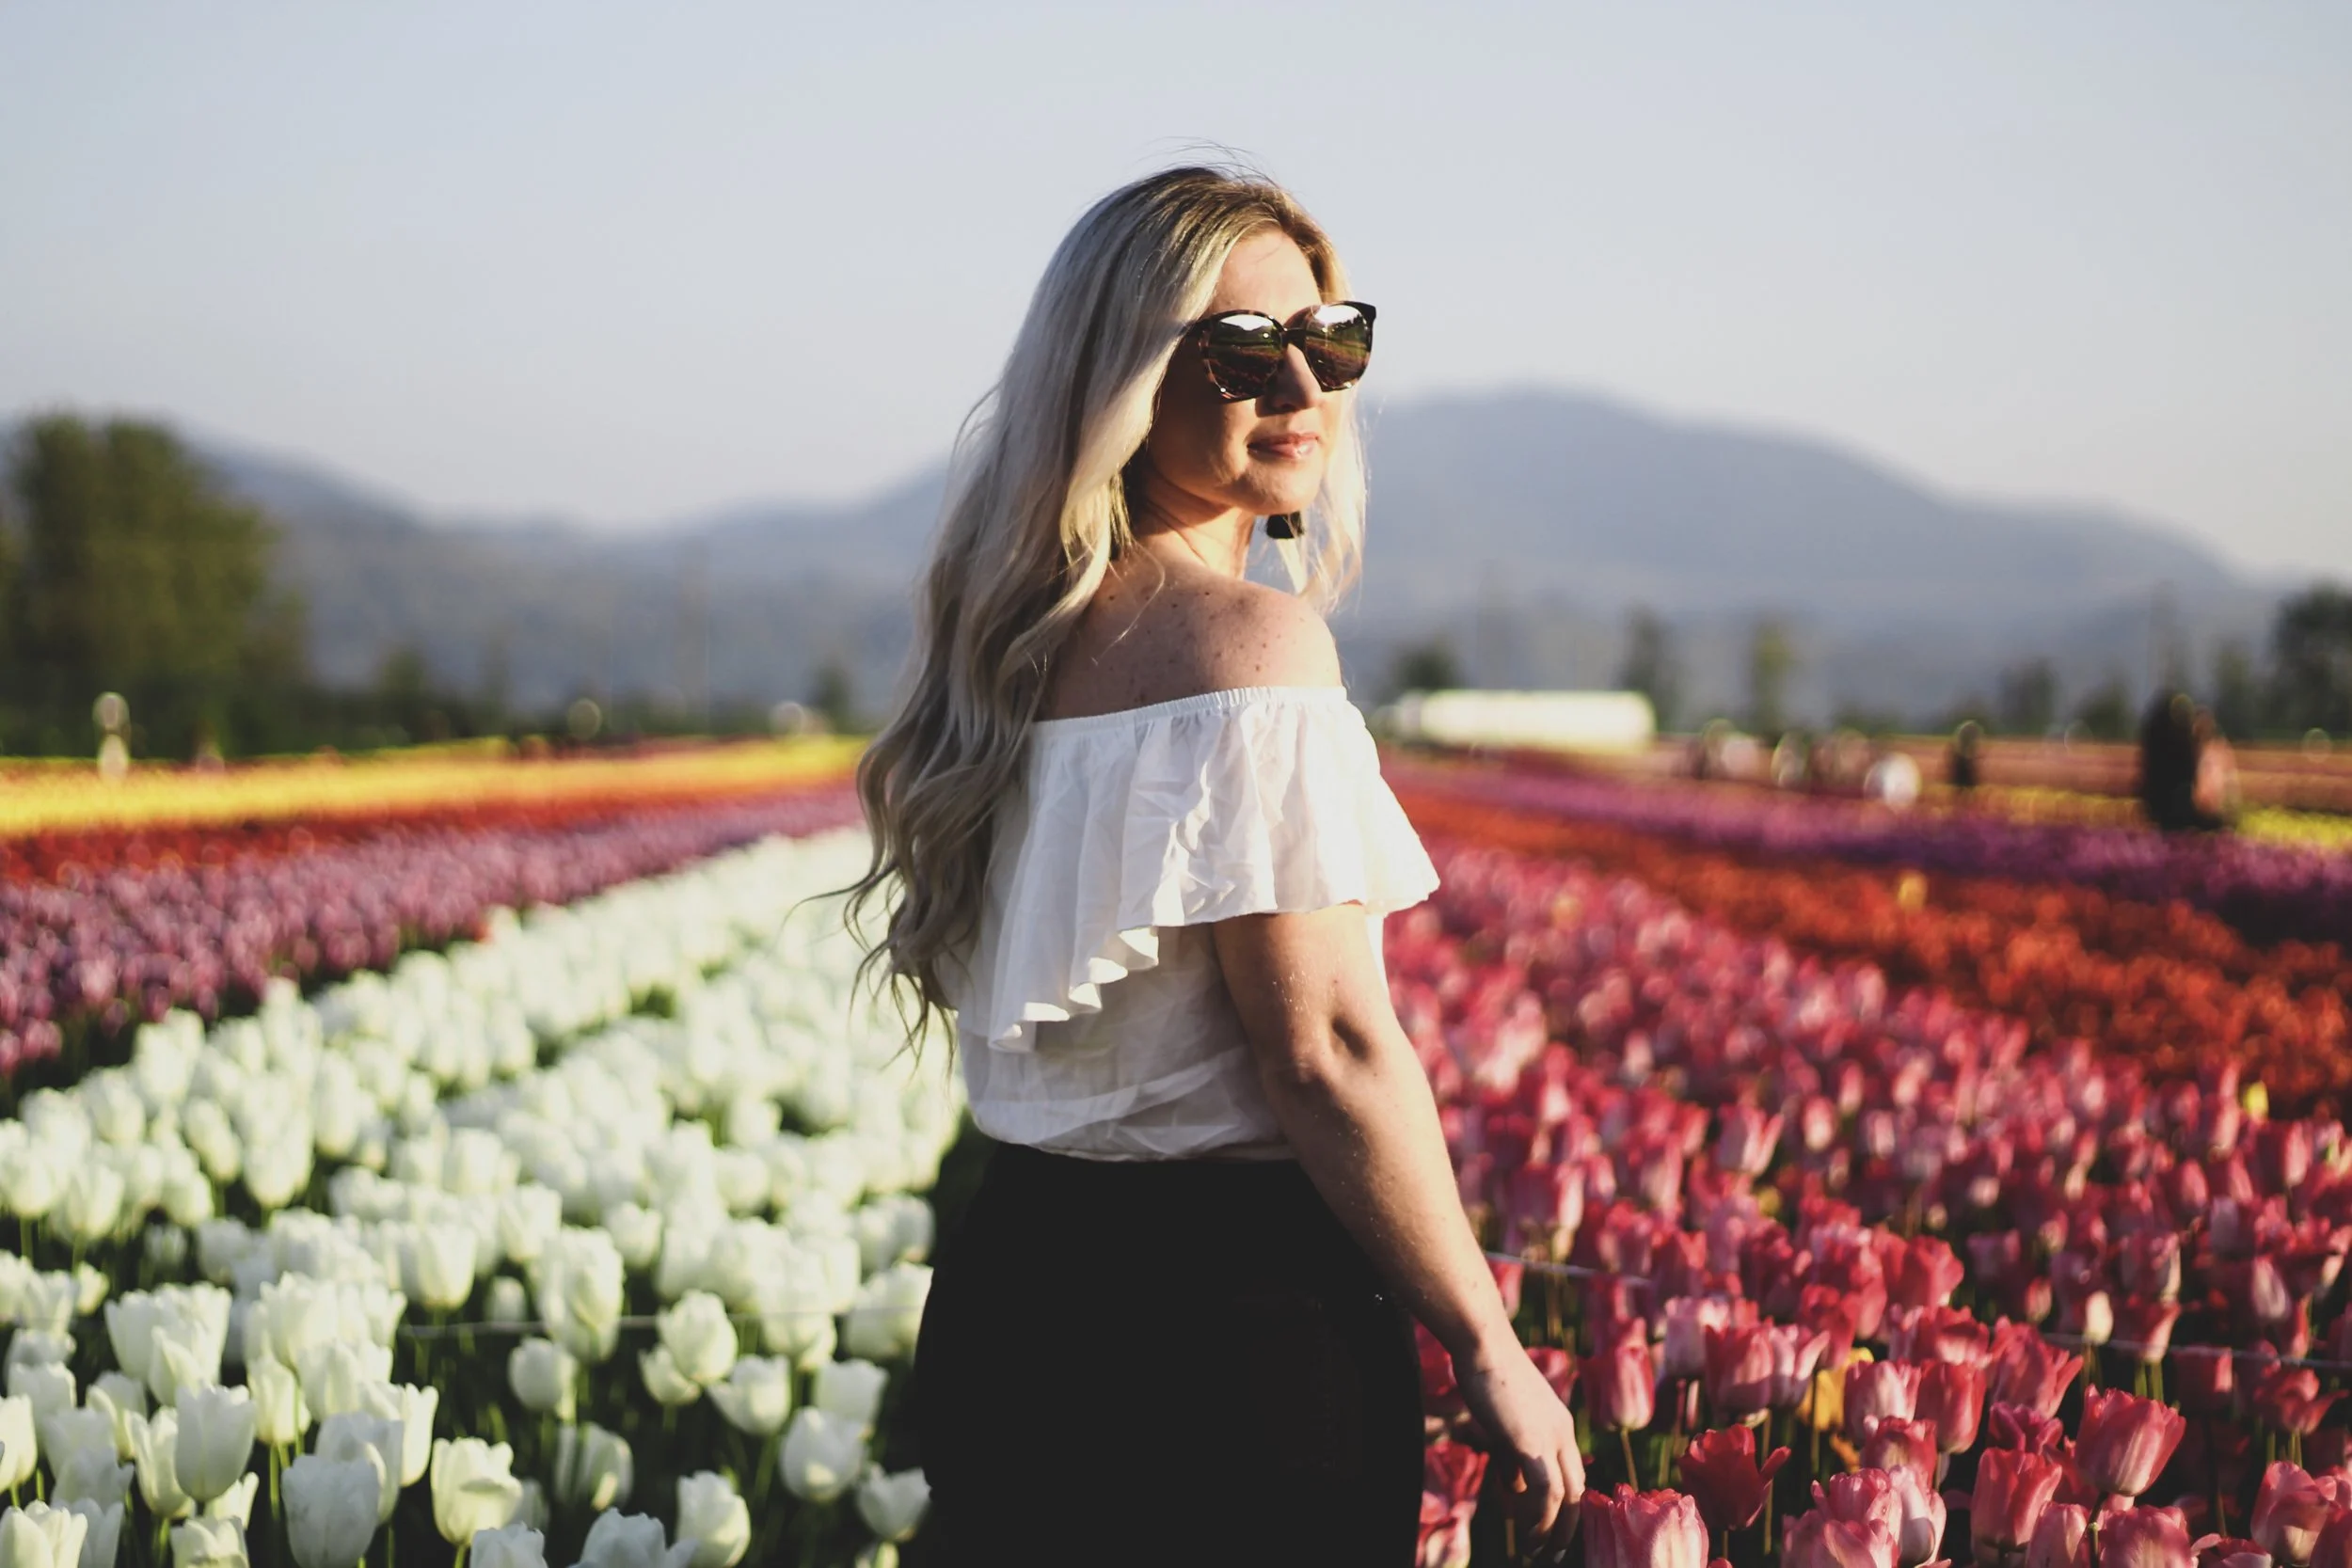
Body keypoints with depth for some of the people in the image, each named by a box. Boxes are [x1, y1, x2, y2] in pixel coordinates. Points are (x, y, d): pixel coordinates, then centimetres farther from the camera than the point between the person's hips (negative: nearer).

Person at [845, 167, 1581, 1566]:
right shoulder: (1248, 638, -16)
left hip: (1013, 1285, 8)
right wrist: (1491, 1348, -11)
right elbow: (1329, 1048, -19)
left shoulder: (1015, 642, 9)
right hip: (1237, 1323, -8)